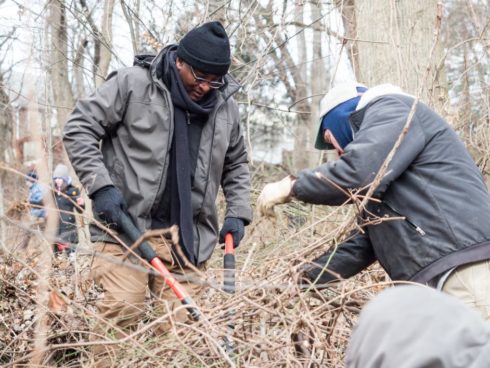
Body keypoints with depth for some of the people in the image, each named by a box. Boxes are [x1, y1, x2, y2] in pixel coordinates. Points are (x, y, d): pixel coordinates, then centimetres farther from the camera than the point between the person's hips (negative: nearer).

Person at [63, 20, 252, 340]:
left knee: (183, 320, 4)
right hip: (127, 225, -4)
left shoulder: (226, 107, 9)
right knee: (121, 313, -14)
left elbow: (236, 165, 23)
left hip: (189, 236, 4)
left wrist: (238, 212, 9)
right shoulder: (132, 83, -6)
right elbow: (78, 129, -3)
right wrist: (100, 185, -13)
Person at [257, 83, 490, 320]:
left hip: (463, 270, -10)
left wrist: (291, 187, -1)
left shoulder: (391, 110, 3)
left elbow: (357, 173, -17)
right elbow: (366, 236, 30)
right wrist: (305, 278, 27)